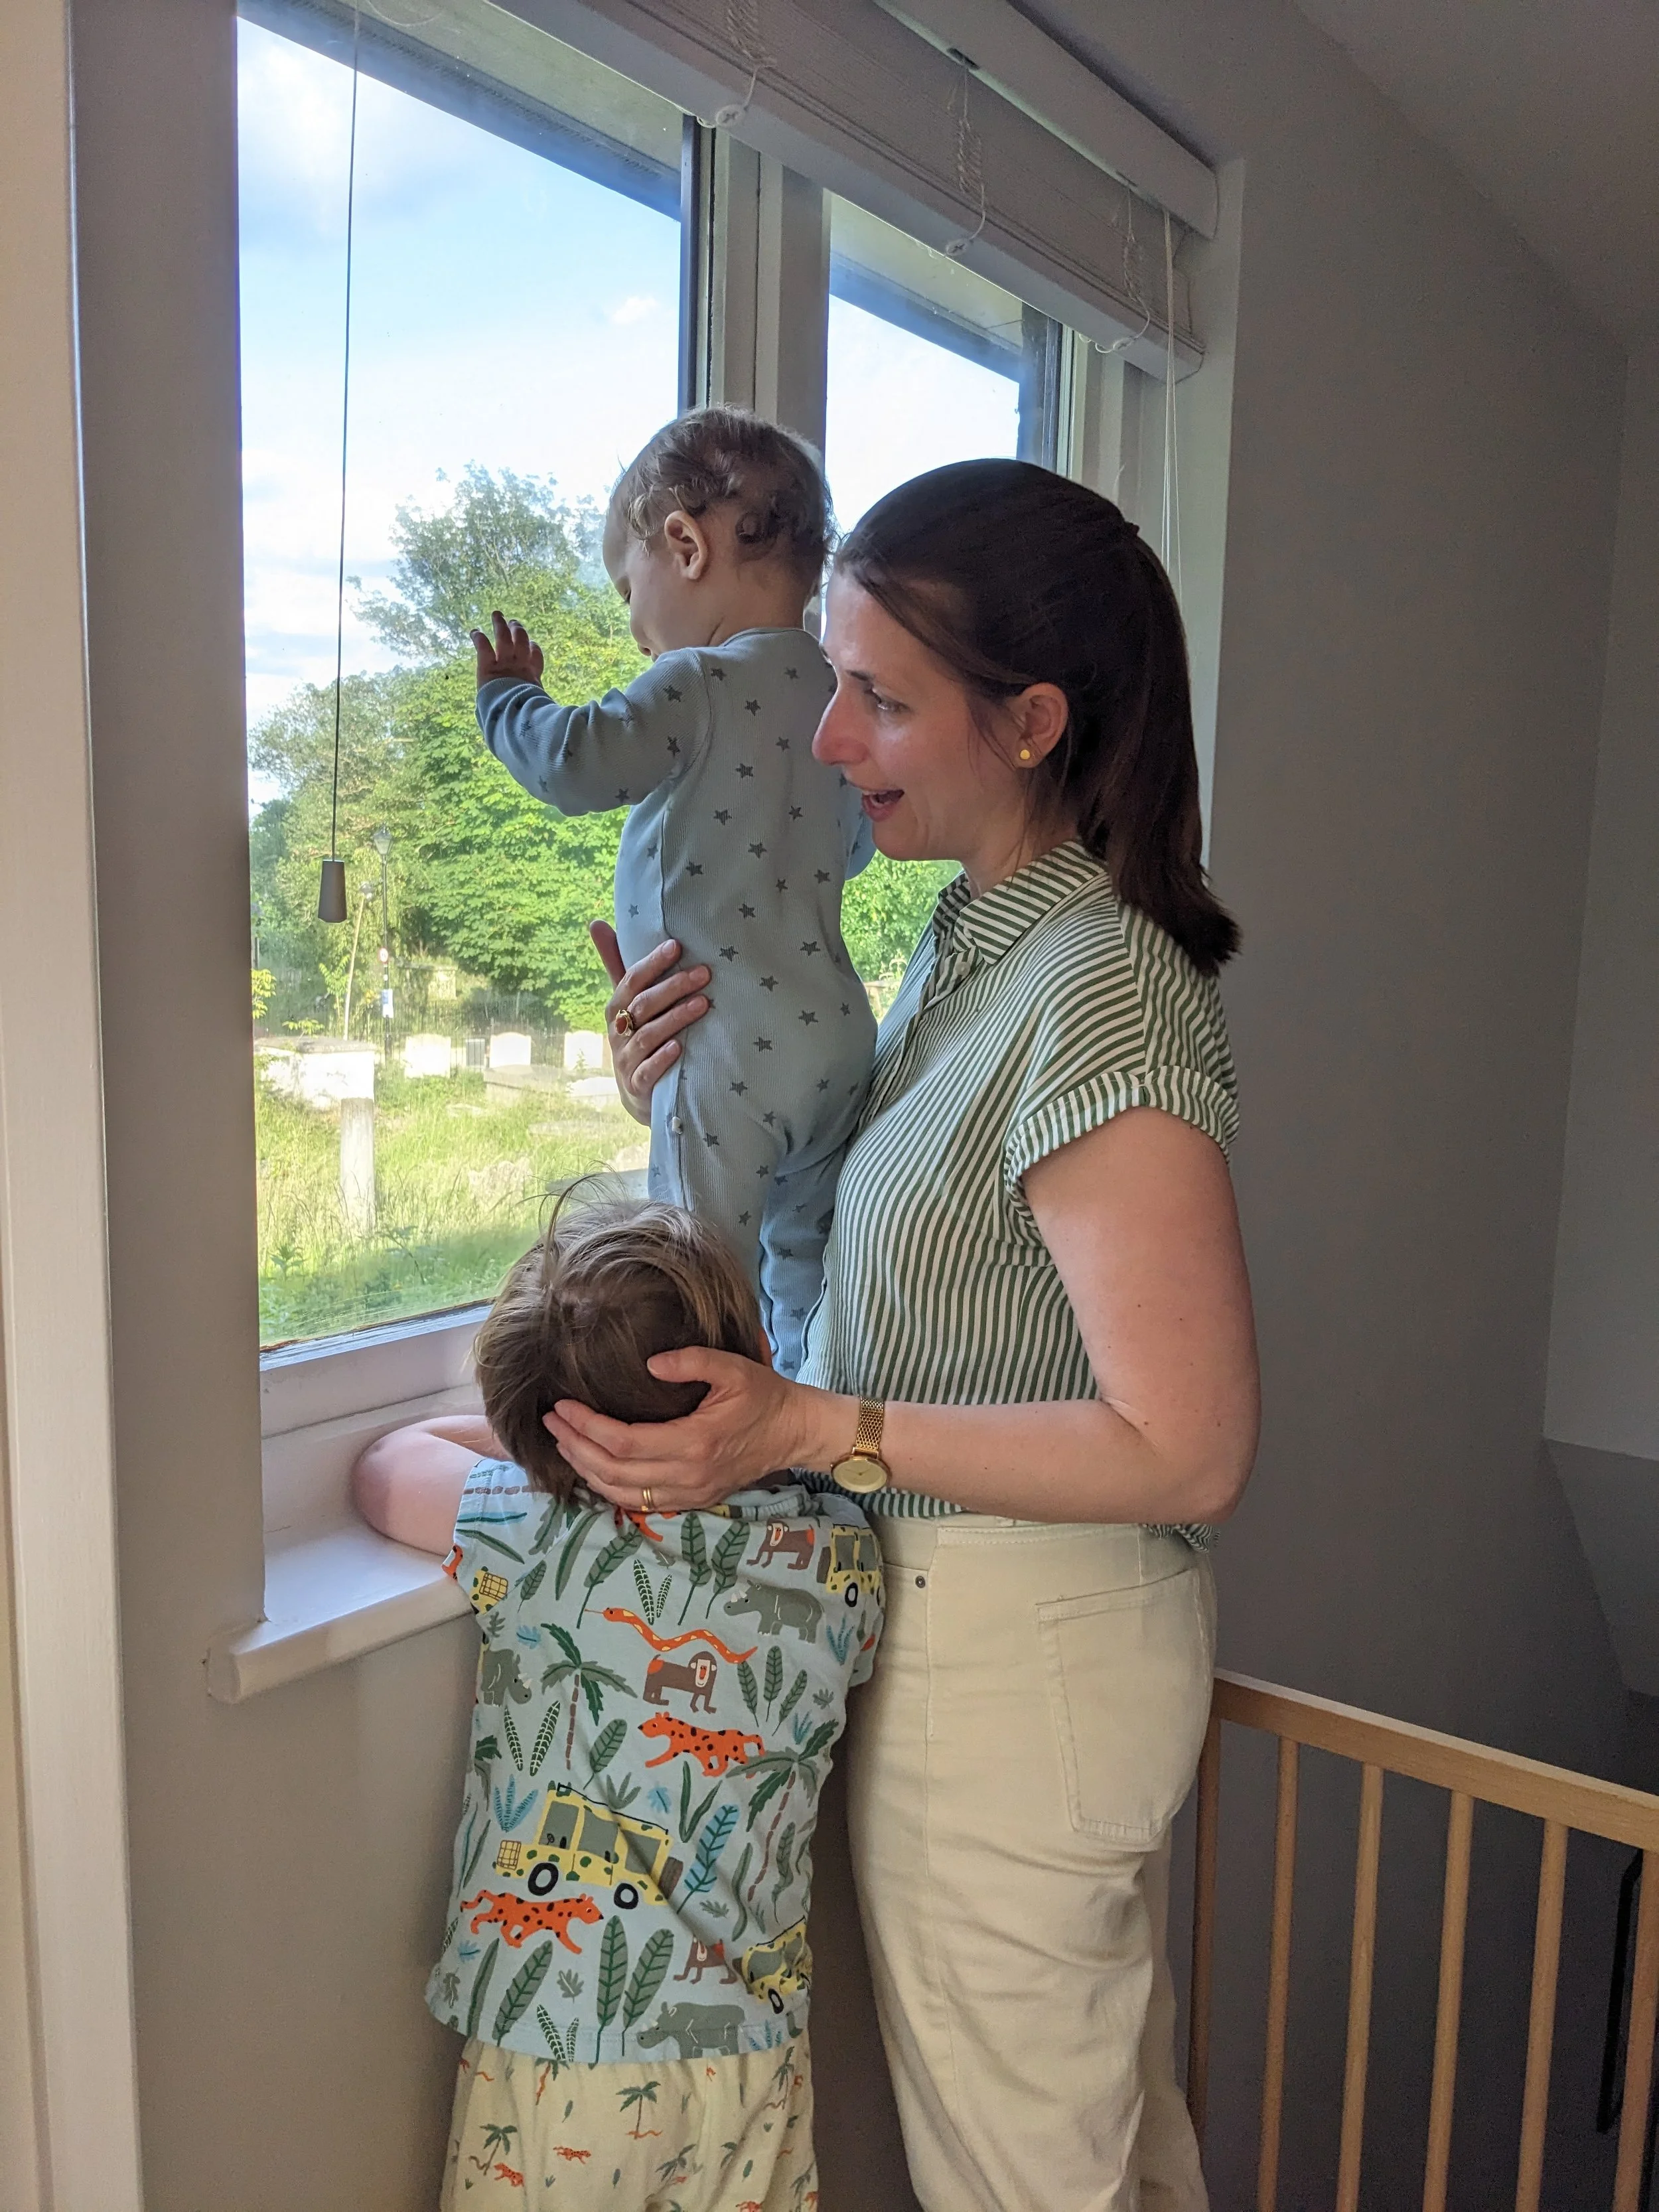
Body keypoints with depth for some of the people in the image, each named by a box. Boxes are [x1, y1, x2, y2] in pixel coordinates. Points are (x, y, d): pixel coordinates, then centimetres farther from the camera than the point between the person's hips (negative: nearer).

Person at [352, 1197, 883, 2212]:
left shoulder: (534, 1533, -20)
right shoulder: (843, 1555, -12)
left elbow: (386, 1465, -2)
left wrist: (531, 1434, 8)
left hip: (552, 2054, -2)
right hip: (751, 2048, 3)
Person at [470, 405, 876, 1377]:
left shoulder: (703, 684, -13)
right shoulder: (835, 694, 12)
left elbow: (575, 760, -24)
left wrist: (506, 691, -4)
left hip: (731, 1049, -9)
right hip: (838, 1033, 9)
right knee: (808, 1269, 20)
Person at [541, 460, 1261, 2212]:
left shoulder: (1100, 1000, -24)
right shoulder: (971, 934, 4)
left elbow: (1187, 1454, -23)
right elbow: (918, 1237, 14)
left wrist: (814, 1430, -24)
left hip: (1014, 1655, -8)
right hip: (1057, 1638, 8)